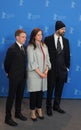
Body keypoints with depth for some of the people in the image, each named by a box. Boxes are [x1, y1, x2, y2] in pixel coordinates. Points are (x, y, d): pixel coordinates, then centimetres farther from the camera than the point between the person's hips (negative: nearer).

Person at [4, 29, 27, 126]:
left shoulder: (25, 47, 4)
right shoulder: (12, 49, -17)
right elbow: (6, 63, -9)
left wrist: (24, 72, 8)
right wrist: (8, 73, 3)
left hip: (23, 76, 6)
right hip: (14, 77, -6)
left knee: (20, 96, 17)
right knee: (11, 96, 3)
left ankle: (18, 113, 34)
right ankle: (8, 117, 14)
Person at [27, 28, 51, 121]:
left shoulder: (44, 46, 8)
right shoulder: (30, 47, -9)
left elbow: (47, 59, 8)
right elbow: (32, 62, -13)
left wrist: (46, 71, -7)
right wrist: (40, 73, -15)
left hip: (43, 74, 5)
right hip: (34, 74, -5)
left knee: (41, 92, 11)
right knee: (33, 93, 3)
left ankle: (39, 110, 25)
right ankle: (33, 112, 15)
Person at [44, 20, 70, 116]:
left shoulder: (66, 41, 7)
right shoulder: (48, 39, -6)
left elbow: (67, 55, 10)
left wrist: (67, 67, 7)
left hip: (62, 69, 4)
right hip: (51, 69, -4)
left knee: (59, 89, 12)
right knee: (50, 89, 7)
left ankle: (56, 106, 29)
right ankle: (49, 107, 23)